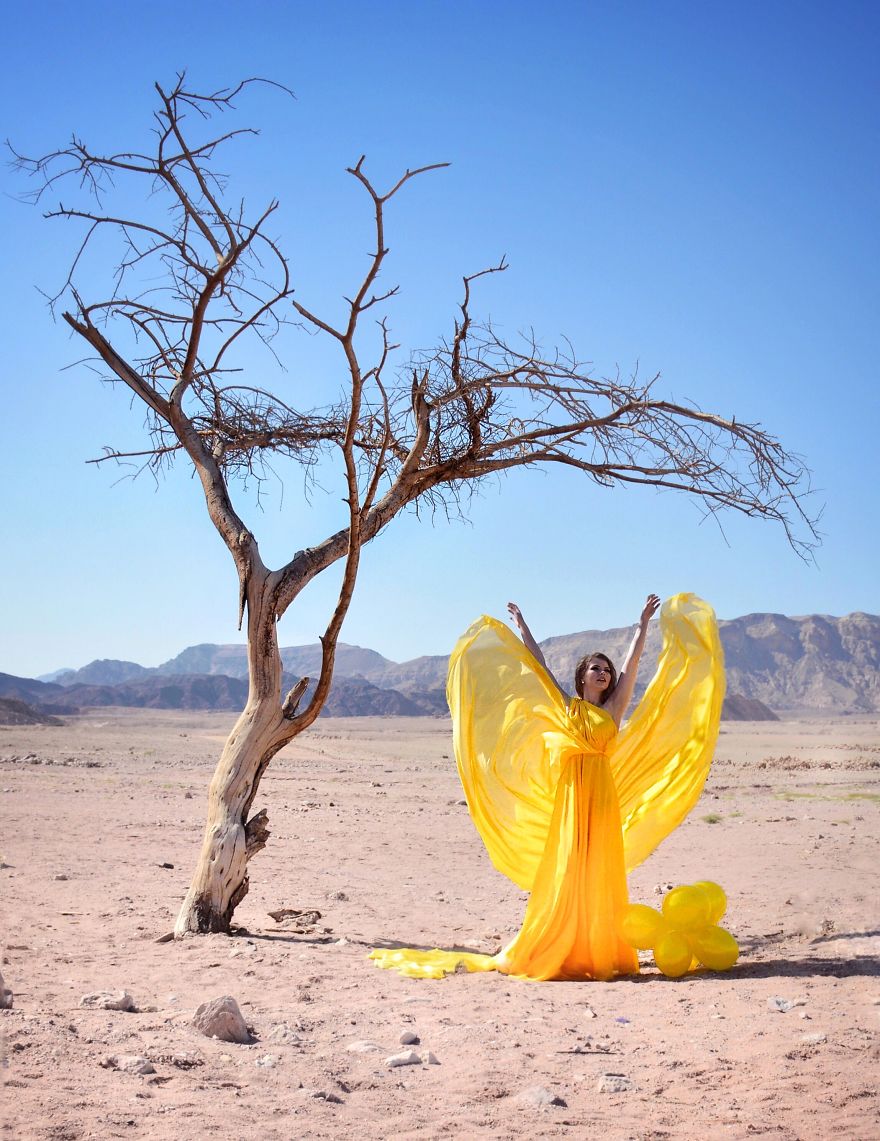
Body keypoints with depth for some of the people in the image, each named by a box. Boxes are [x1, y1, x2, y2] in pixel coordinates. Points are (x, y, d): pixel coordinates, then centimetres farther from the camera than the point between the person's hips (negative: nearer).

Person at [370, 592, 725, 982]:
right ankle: (561, 951, 4)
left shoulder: (614, 708, 11)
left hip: (604, 794, 1)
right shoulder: (565, 705, 9)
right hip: (569, 792, -1)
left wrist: (643, 625, 8)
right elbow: (536, 663, 13)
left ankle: (601, 950, 5)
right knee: (566, 868, -1)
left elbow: (631, 663, 9)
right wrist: (521, 627, 16)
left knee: (601, 869, 1)